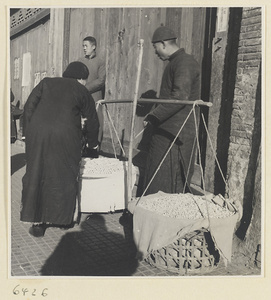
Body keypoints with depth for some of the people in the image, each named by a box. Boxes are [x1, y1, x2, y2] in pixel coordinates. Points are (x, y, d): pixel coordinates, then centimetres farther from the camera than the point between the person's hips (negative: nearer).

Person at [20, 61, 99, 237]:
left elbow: (29, 107, 9)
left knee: (37, 175, 10)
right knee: (65, 176, 12)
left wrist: (28, 133, 11)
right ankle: (63, 218, 23)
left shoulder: (46, 83, 19)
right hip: (65, 136, -2)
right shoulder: (82, 91, 14)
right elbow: (92, 121, 18)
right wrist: (93, 146, 32)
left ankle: (38, 223, 15)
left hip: (37, 132, 2)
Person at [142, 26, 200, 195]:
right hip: (166, 131, 10)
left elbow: (180, 97, -23)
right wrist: (155, 115, 18)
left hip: (175, 133, -10)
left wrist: (154, 116, -18)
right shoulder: (175, 63, 19)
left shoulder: (185, 63, -12)